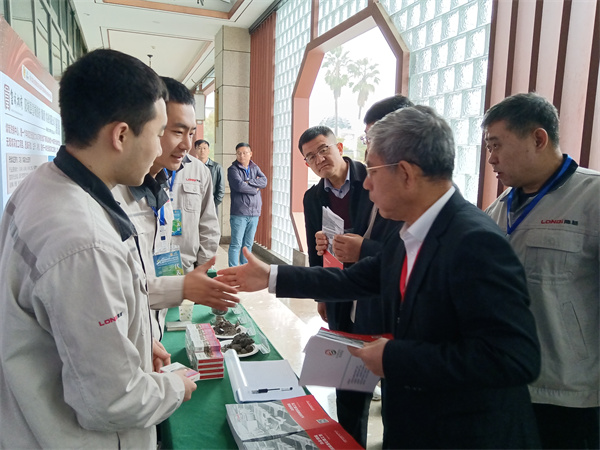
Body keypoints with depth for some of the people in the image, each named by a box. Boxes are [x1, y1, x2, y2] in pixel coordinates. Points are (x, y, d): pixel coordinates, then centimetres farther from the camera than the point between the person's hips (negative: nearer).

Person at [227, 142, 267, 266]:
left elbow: (264, 182, -3)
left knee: (248, 244, 12)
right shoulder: (233, 169, -1)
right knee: (236, 244, -3)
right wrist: (255, 188, -5)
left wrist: (248, 182, -14)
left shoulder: (255, 168, 14)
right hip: (239, 213, -5)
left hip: (254, 213, 5)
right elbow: (239, 185, -17)